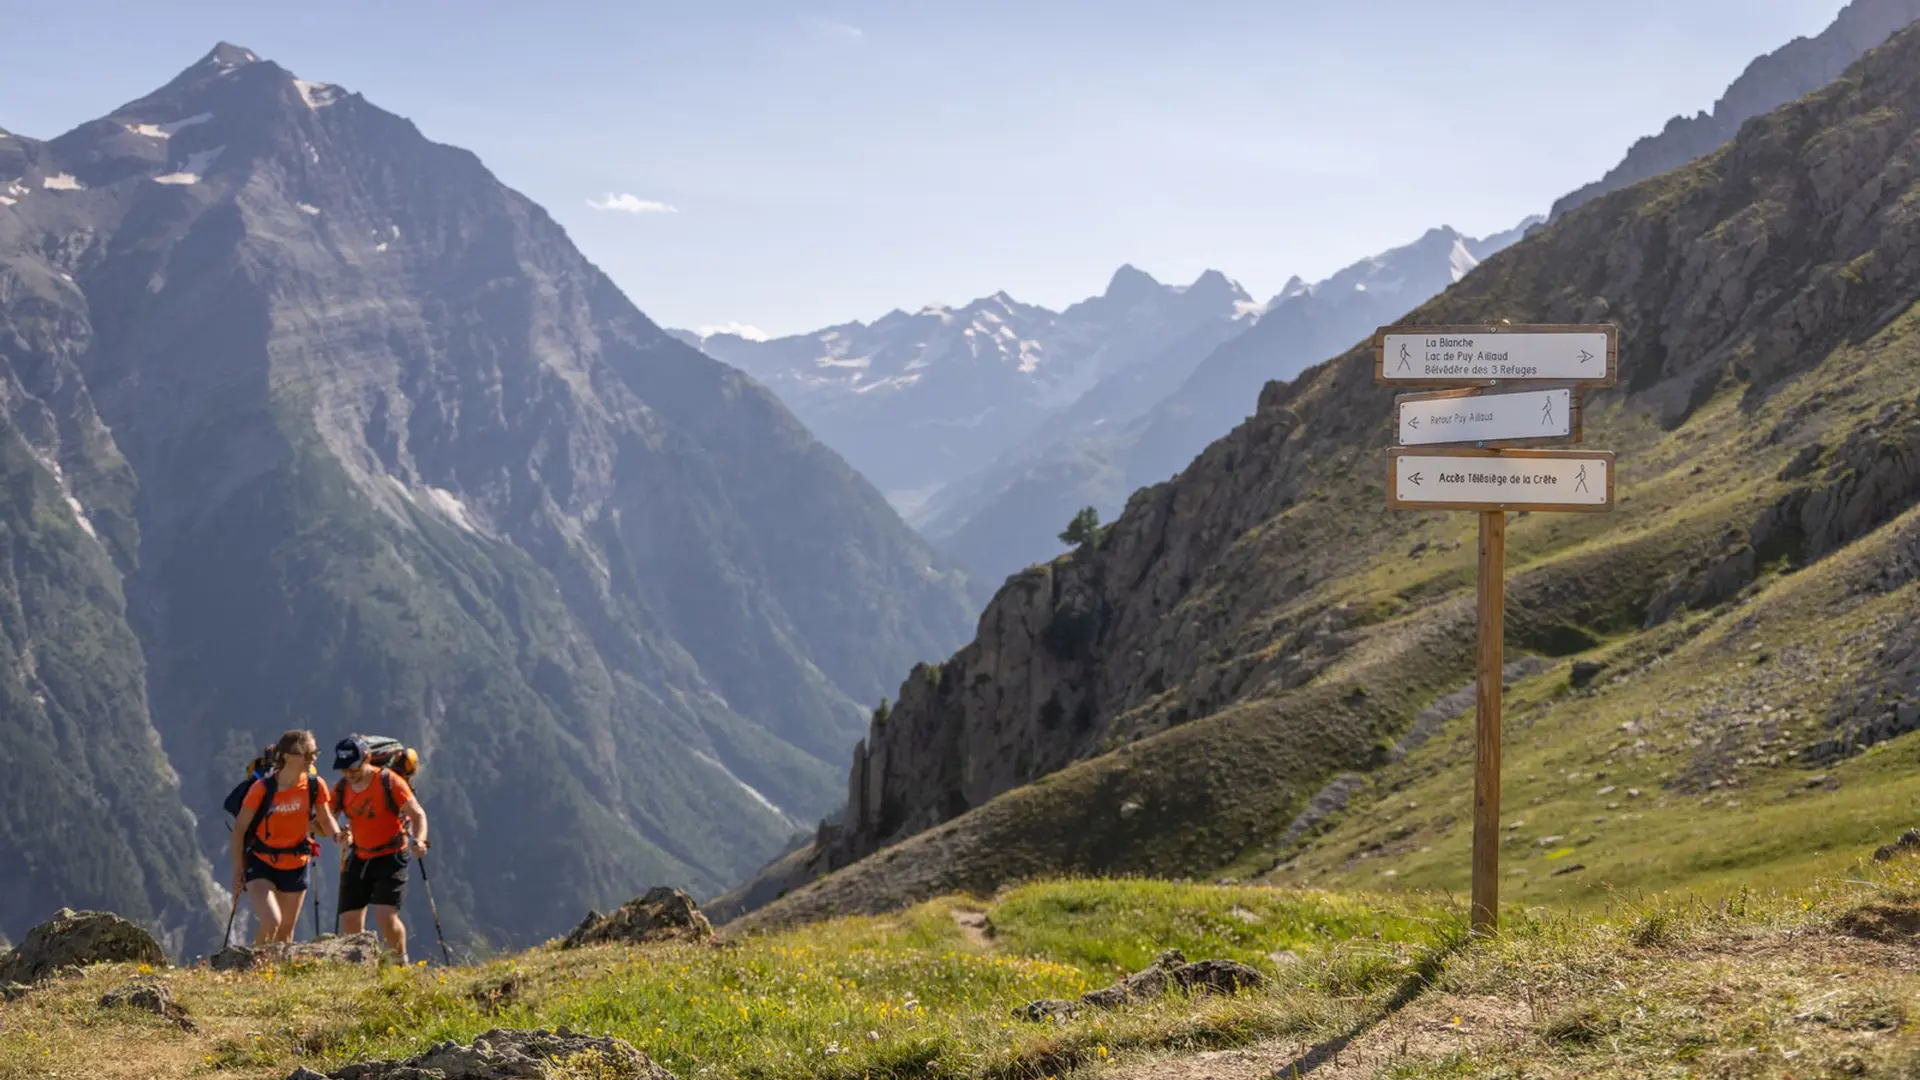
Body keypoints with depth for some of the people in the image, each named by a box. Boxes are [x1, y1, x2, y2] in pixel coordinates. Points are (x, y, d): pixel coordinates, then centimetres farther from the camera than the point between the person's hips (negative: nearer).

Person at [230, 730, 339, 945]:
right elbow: (239, 828, -9)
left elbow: (325, 818, 6)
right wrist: (238, 869, -8)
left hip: (296, 866, 4)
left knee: (286, 931, 12)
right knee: (271, 922, -22)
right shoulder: (263, 788, -19)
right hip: (261, 864, -4)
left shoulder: (315, 786, -10)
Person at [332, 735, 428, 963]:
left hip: (391, 857, -5)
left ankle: (401, 963, 4)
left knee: (385, 916, -18)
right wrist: (339, 835, -16)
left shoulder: (389, 782, -13)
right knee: (349, 922, 1)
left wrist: (418, 840, -31)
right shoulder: (342, 788, 1)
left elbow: (418, 814, -12)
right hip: (359, 859, 5)